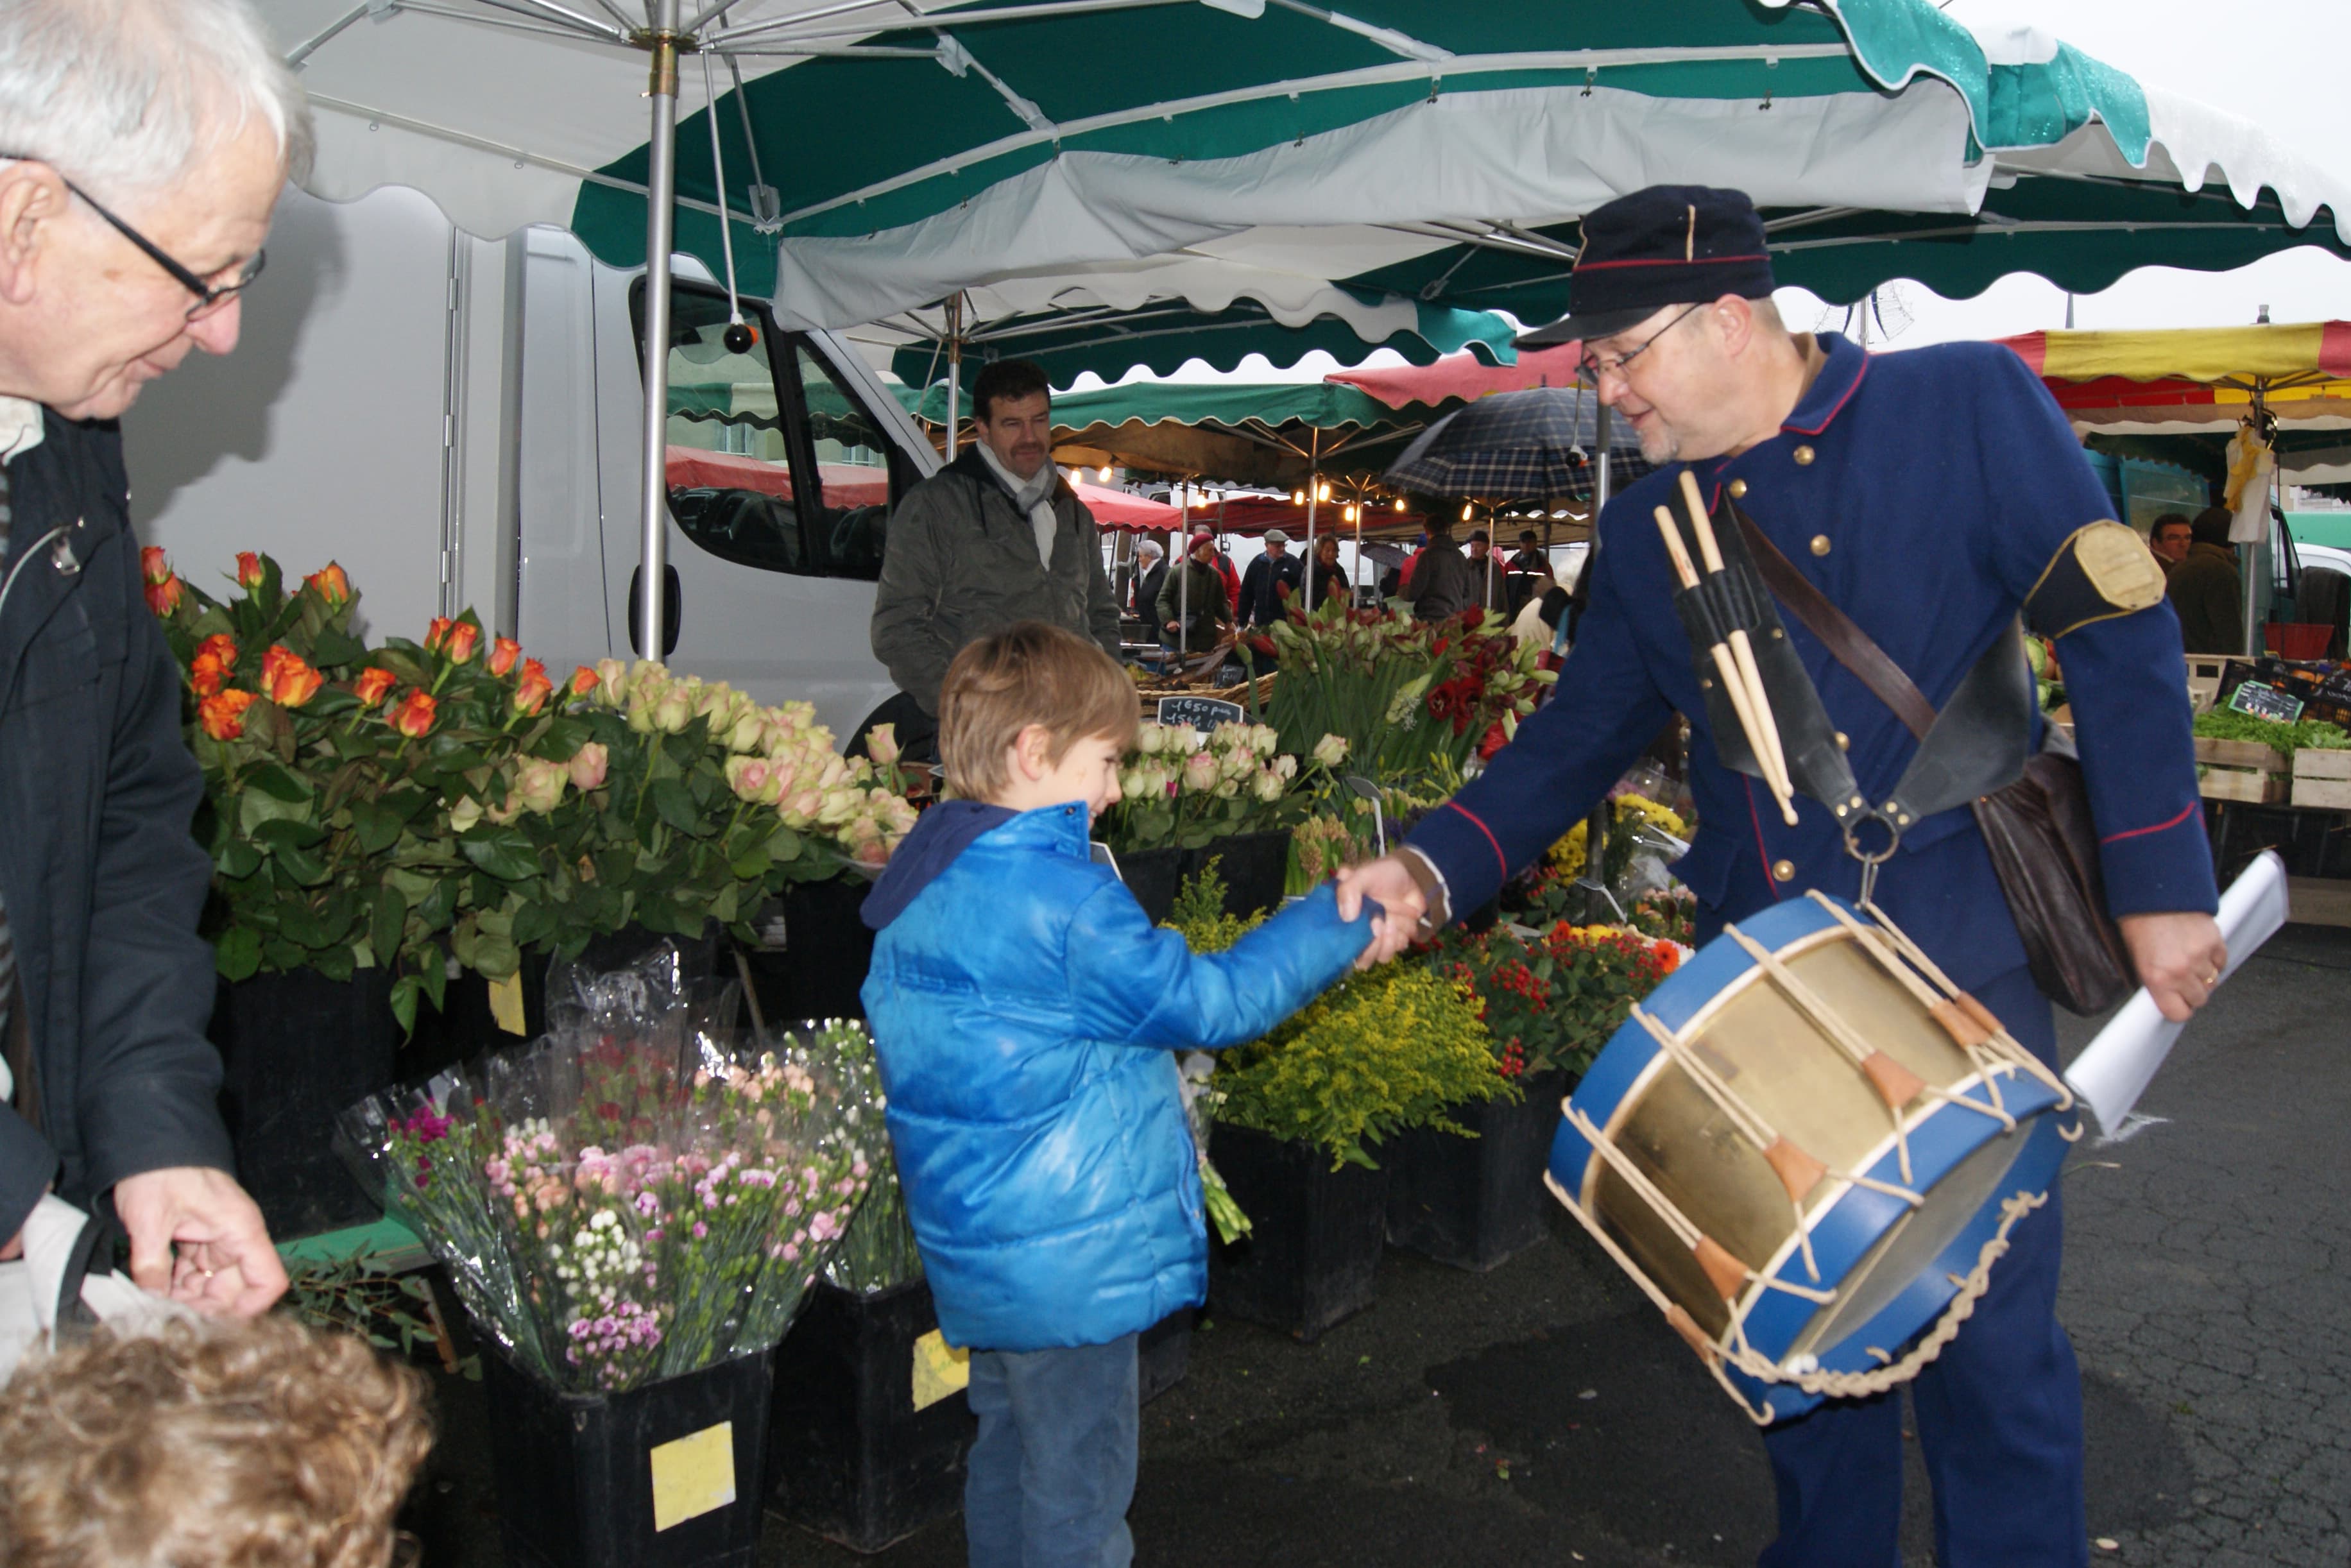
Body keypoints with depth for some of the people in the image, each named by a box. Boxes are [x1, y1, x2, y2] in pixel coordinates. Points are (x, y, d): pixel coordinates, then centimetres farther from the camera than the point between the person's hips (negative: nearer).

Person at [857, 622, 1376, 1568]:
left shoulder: (925, 874, 4)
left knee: (1008, 1450, 24)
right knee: (1076, 1489, 6)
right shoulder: (1059, 898, -25)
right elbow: (1206, 1003, -18)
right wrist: (1339, 922, -9)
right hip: (1064, 1262, -9)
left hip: (976, 1252, 9)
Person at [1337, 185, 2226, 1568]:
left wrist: (2162, 884, -6)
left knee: (1989, 1337, 3)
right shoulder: (1646, 538, 8)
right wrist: (1435, 871, -4)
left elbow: (2120, 632, -4)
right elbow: (1579, 741, 11)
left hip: (1956, 965, -4)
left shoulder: (1969, 405, -4)